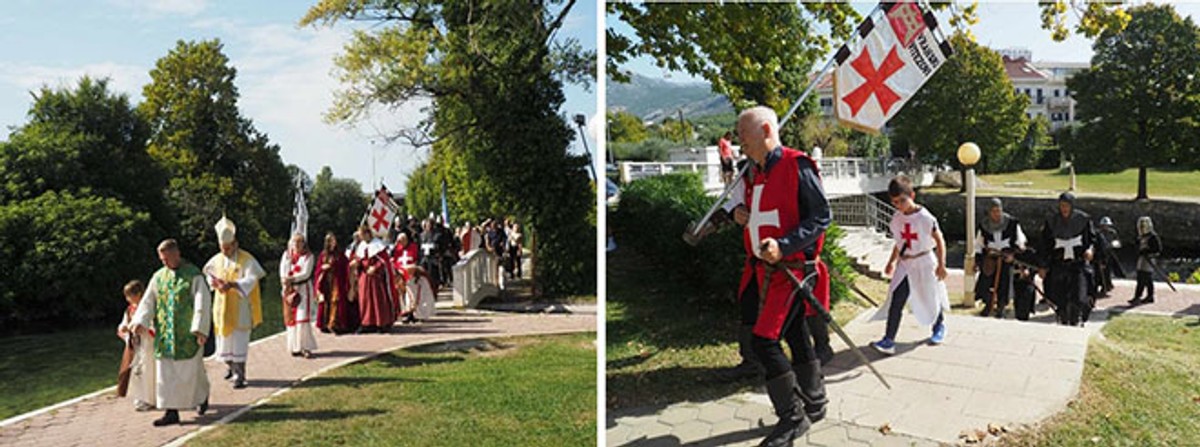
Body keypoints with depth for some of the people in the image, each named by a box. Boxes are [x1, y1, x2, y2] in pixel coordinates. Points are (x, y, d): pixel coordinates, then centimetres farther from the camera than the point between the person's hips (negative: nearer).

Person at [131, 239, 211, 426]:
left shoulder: (194, 275, -7)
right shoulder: (159, 276, 8)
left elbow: (202, 303, -11)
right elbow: (148, 301, 7)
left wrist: (200, 329, -19)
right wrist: (140, 321, -10)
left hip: (187, 333, -4)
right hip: (165, 334, 4)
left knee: (190, 370, 5)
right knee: (166, 374, 2)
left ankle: (203, 396, 32)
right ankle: (171, 412, 6)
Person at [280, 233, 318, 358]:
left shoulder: (308, 256, -1)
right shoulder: (286, 255, 9)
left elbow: (306, 274, -12)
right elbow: (282, 273, 1)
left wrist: (291, 278, -24)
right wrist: (285, 283, -16)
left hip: (303, 290, -4)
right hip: (290, 290, 4)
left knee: (303, 318, -10)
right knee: (291, 318, 3)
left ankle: (306, 347, -7)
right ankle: (296, 347, 11)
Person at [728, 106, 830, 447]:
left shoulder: (797, 167, -13)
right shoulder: (756, 172, 14)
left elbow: (822, 216, -16)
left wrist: (783, 246, -26)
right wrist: (741, 213, 4)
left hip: (793, 268, -8)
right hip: (763, 269, 8)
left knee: (763, 341, -12)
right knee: (796, 337, 18)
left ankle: (793, 418, 3)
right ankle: (813, 405, 33)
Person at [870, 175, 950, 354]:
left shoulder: (925, 217, -16)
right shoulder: (897, 219, 1)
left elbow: (939, 240, -9)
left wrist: (941, 264, -11)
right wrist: (891, 262, 17)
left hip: (924, 263, -4)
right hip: (904, 265, 4)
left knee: (931, 298, 14)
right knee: (895, 301, -8)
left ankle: (939, 327, 44)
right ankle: (888, 340, -12)